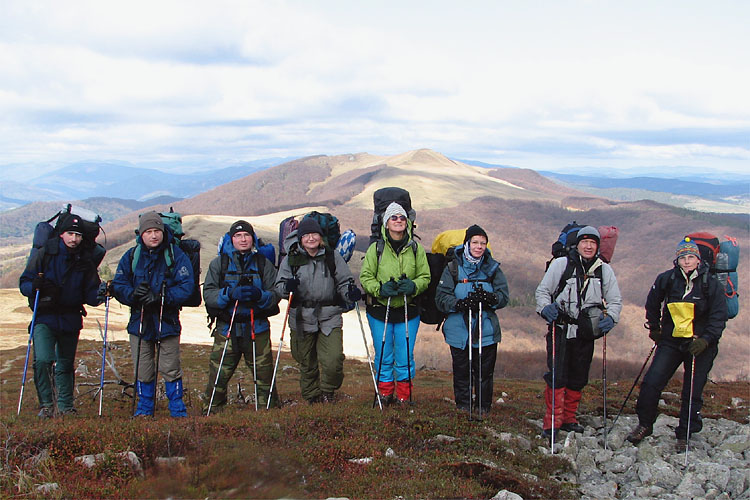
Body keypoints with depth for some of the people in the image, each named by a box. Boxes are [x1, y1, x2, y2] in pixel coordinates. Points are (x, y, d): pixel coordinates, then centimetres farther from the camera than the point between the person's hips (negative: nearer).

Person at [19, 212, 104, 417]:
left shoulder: (86, 261, 6)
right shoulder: (44, 254, -3)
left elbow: (89, 294, 7)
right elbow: (24, 283, -2)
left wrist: (99, 295, -15)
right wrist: (35, 286, -23)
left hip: (71, 321, 3)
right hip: (45, 318, -3)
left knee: (66, 365, 13)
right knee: (42, 360, -19)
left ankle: (65, 406, 28)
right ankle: (46, 404, -3)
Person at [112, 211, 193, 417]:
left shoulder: (176, 255, -3)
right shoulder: (131, 256, 6)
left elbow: (185, 287, -9)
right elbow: (118, 285, 5)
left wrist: (160, 297, -21)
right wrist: (132, 294, -17)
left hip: (167, 321, -2)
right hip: (139, 321, 3)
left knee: (170, 369, 0)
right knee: (142, 370, 8)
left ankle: (177, 408, 15)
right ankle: (144, 407, 24)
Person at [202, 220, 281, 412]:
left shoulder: (263, 263, 9)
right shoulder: (219, 263, 8)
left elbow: (275, 294, 3)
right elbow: (208, 294, -2)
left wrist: (259, 295, -18)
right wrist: (230, 293, -19)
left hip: (257, 329, 0)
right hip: (226, 329, 0)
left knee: (264, 374, 1)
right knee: (218, 376, -2)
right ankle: (211, 414, 13)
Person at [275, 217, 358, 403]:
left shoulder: (332, 256, 5)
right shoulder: (290, 259, 5)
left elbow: (344, 281, 10)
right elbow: (279, 286, 6)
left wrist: (350, 293, -12)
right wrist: (287, 287, -17)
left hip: (330, 317, 0)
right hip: (301, 317, 1)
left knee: (334, 360, -12)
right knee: (307, 363, 8)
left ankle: (327, 392, 14)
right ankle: (311, 398, 29)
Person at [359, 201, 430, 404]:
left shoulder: (416, 248, 3)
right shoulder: (376, 248, -1)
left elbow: (425, 277, 7)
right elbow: (365, 277, 1)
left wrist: (413, 286, -14)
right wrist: (380, 289, -18)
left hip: (408, 311, 1)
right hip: (379, 310, 0)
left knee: (405, 357, 4)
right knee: (383, 356, 7)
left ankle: (404, 395, 19)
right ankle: (385, 393, 23)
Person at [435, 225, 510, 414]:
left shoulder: (492, 268, 6)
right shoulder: (453, 268, 1)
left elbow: (504, 297, 1)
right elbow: (441, 298, -4)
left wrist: (490, 298, -20)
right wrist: (459, 303, -23)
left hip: (487, 332, 1)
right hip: (459, 331, -1)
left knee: (485, 373, 6)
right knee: (461, 372, 5)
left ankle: (484, 409, 21)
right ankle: (463, 409, 20)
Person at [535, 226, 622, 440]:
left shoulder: (604, 270, 6)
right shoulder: (561, 264, -2)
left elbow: (615, 300, 12)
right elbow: (542, 291, 3)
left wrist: (610, 317, -8)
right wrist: (545, 308, -17)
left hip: (586, 333, 3)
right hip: (560, 329, -3)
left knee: (578, 379, 10)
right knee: (557, 376, -10)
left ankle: (569, 418, 23)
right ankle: (552, 422, -4)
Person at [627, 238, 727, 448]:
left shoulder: (712, 285, -5)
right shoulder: (666, 280, -2)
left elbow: (719, 318, -4)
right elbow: (652, 304, 17)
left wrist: (705, 340, -17)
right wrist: (654, 328, 18)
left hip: (700, 345, -1)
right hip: (671, 342, 1)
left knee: (692, 392, 2)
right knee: (651, 382, -8)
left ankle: (684, 434, 17)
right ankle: (644, 424, 10)